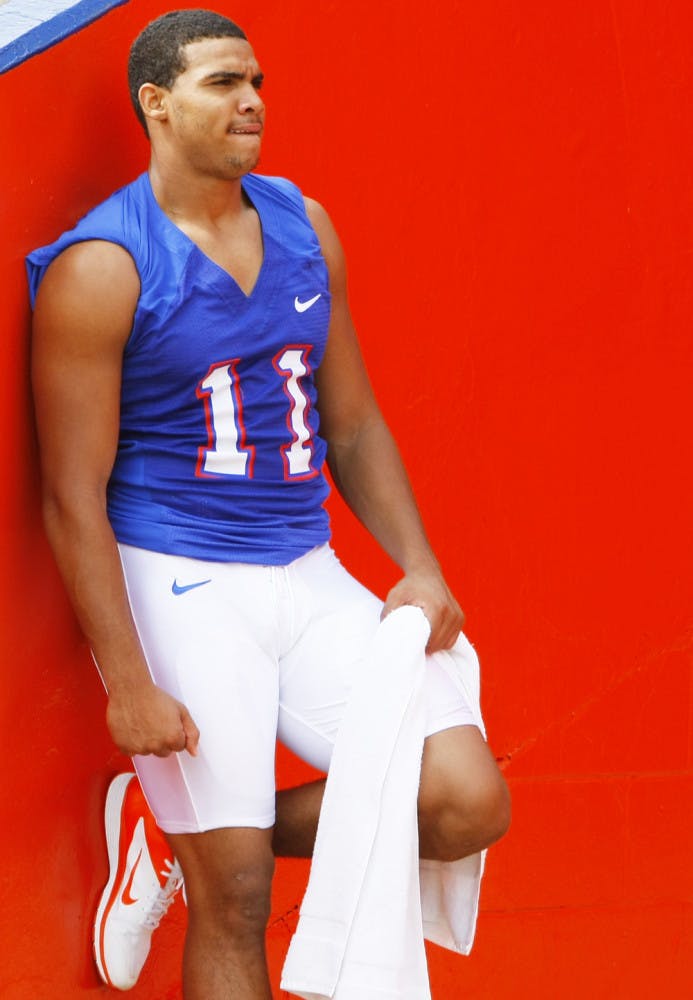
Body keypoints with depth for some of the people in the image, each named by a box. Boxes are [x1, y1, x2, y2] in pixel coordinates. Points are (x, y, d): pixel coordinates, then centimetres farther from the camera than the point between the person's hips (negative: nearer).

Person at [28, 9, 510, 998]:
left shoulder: (304, 227, 10)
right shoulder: (101, 267, -10)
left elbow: (354, 424, 17)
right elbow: (74, 494, -11)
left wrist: (420, 569, 3)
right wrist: (128, 683, -16)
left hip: (307, 576, 6)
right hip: (174, 583, -6)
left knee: (469, 802, -6)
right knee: (234, 902, -5)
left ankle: (195, 830, 12)